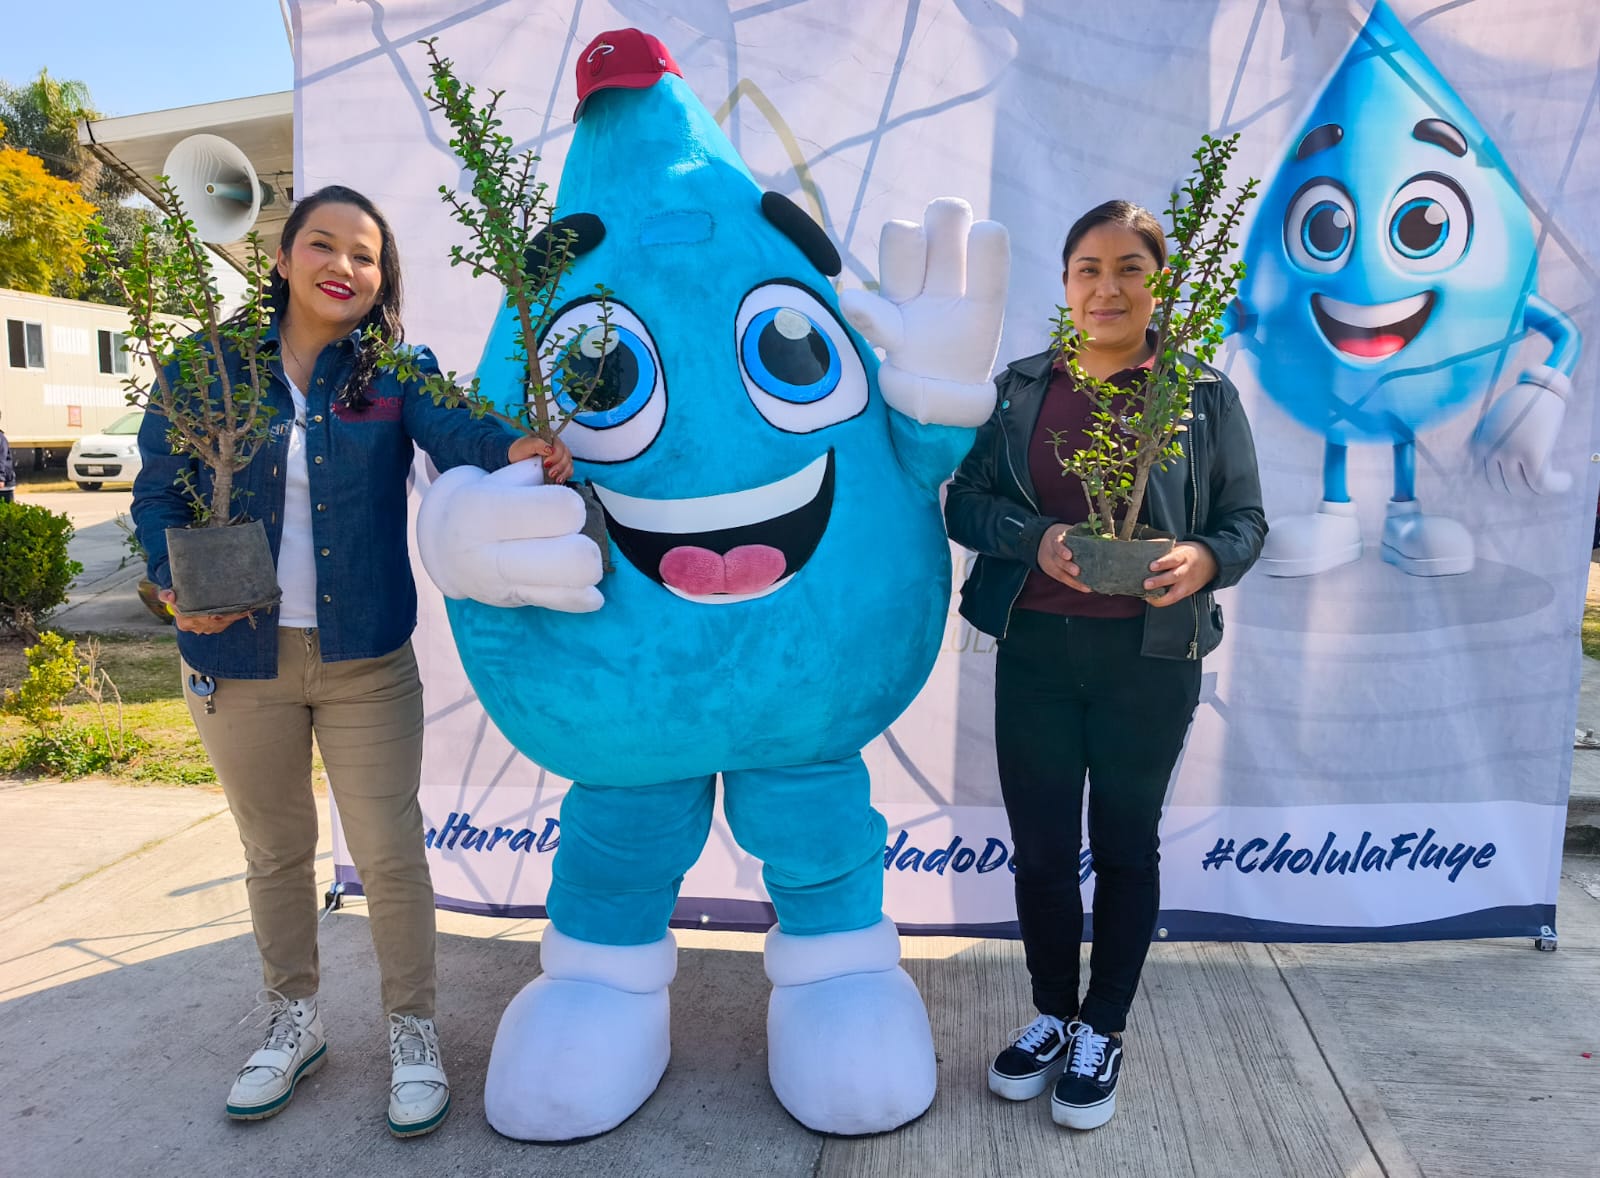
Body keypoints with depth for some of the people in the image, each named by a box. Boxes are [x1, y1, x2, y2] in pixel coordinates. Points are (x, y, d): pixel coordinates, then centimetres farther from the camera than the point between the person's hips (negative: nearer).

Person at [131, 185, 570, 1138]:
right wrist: (176, 583, -14)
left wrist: (512, 448, -44)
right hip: (238, 659, 2)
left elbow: (452, 428, -21)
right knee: (275, 851, 18)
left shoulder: (397, 370, -2)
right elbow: (159, 492, 4)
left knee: (390, 852, 3)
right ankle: (294, 1023, 38)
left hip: (365, 659, -2)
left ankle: (414, 1031, 23)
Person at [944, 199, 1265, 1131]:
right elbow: (965, 502, 2)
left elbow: (1246, 518, 2)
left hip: (1150, 660, -1)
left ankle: (1104, 1031, 30)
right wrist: (1035, 539, -17)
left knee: (1125, 844, 12)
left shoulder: (1204, 392, 0)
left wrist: (1205, 558, -20)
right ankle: (1054, 1015, 33)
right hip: (1034, 651, 2)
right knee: (1040, 846, 9)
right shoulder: (1020, 387, 5)